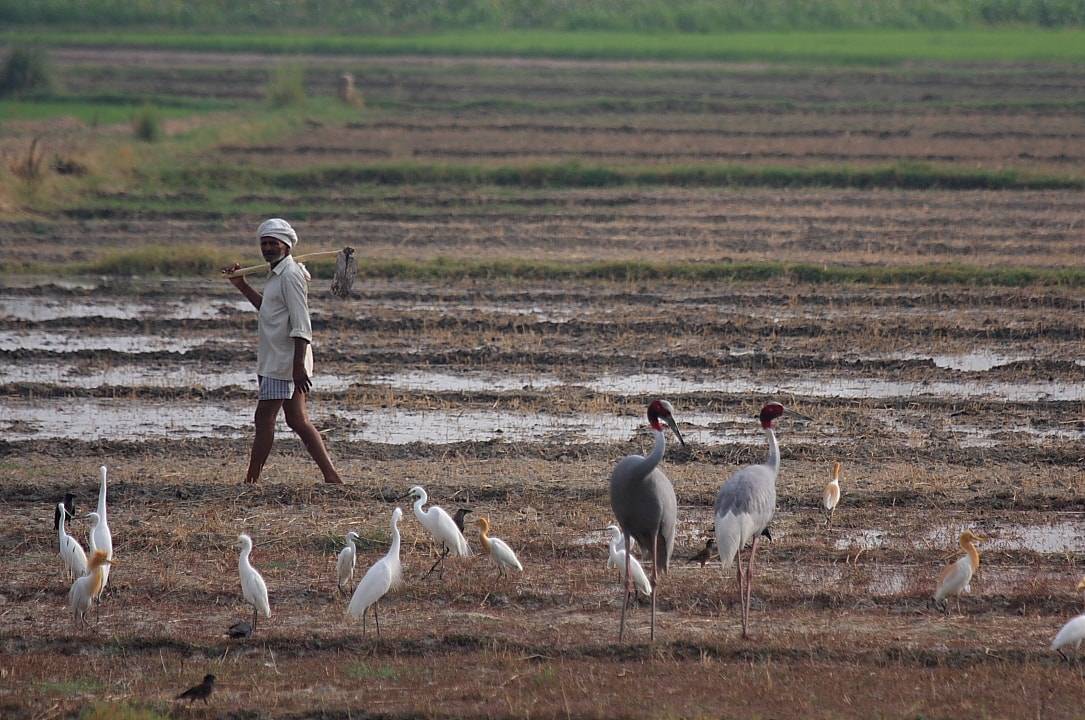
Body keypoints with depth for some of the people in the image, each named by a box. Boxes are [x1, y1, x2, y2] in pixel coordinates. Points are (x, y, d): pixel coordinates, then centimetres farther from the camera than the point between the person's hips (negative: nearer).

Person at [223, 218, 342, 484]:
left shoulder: (290, 275, -15)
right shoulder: (278, 274, 17)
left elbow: (301, 325, -21)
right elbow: (268, 309, 34)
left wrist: (299, 365, -26)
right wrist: (241, 285, 27)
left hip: (284, 362, -11)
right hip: (278, 360, 11)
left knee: (264, 419, -5)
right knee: (297, 420, 10)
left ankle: (251, 480, -1)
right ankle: (331, 475, 9)